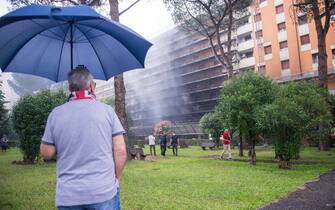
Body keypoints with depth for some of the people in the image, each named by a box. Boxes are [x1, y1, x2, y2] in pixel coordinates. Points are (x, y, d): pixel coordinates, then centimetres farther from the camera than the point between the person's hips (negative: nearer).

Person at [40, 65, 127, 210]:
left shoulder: (56, 114, 0)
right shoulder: (106, 110, -3)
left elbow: (46, 154, 4)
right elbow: (121, 151, -6)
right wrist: (116, 179, 6)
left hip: (68, 196, 2)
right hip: (104, 192, -1)